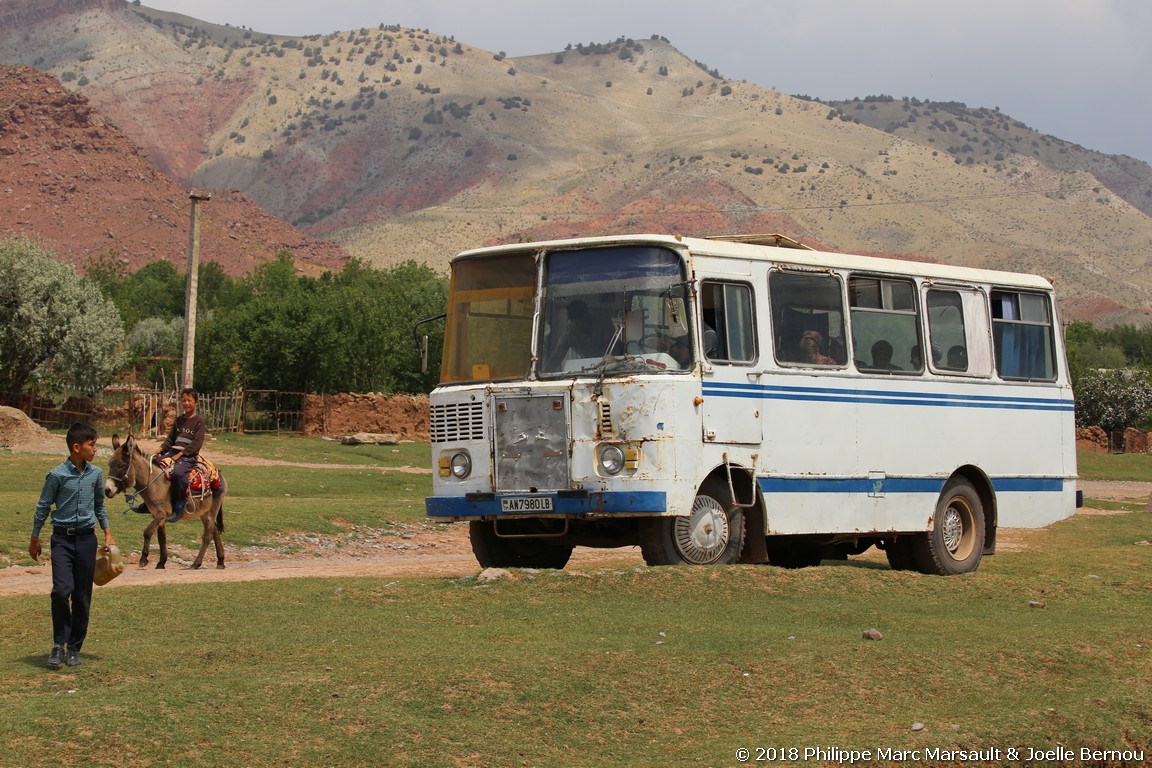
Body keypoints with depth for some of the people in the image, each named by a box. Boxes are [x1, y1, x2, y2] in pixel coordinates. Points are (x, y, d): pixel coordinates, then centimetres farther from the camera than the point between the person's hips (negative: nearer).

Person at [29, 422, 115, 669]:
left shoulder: (96, 474, 4)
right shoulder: (57, 475, -8)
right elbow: (43, 507, 1)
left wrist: (107, 533, 16)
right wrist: (35, 539, 6)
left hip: (86, 538, 4)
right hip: (62, 538, -4)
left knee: (82, 596, 5)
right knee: (62, 590, -16)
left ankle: (74, 648, 14)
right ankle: (59, 644, -2)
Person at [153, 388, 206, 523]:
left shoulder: (198, 421, -3)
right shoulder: (179, 420, 18)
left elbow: (196, 444, -12)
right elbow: (170, 439, 18)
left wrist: (178, 456, -18)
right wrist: (159, 451, -1)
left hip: (189, 456, -7)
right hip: (173, 452, 7)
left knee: (177, 471, -37)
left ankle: (179, 507, -29)